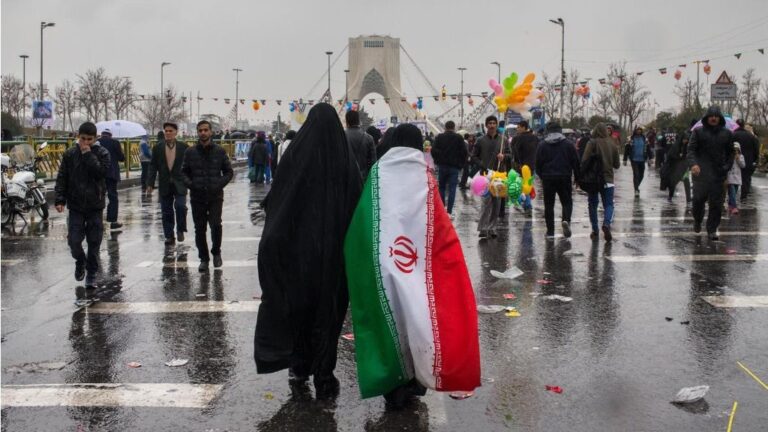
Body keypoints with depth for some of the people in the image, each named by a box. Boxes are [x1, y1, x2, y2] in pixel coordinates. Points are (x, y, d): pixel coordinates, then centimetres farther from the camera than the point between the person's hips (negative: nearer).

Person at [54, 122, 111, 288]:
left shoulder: (102, 153, -2)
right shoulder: (70, 154, 2)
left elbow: (102, 172, -18)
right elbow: (62, 178, 3)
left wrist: (88, 155, -17)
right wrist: (60, 199, -5)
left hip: (95, 206, -1)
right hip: (76, 205, 1)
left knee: (94, 243, 3)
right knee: (74, 240, -3)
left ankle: (91, 273, 16)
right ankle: (80, 262, 27)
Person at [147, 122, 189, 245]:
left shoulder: (184, 147, -1)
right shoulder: (158, 148, 4)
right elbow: (153, 166, 5)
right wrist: (150, 184, -2)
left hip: (180, 184, -2)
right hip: (165, 185, 2)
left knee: (180, 206, -17)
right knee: (167, 212, 5)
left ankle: (180, 230, 4)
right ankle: (169, 236, 15)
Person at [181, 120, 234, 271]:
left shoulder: (219, 151, 2)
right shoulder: (190, 152, 5)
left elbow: (228, 171, 8)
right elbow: (184, 172, 12)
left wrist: (220, 184, -7)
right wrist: (190, 184, -7)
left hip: (215, 196, -2)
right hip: (197, 197, 2)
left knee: (216, 225, -13)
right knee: (200, 229, 5)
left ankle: (216, 252, 12)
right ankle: (204, 258, 19)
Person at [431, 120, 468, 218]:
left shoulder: (439, 137, 2)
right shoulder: (459, 138, -2)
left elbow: (433, 151, -3)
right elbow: (464, 152, -5)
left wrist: (438, 161, 10)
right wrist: (460, 163, 7)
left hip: (442, 166, 2)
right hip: (454, 167, -2)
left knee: (441, 187, 15)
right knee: (452, 189, -2)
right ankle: (449, 212, -7)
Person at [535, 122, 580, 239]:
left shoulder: (542, 145, 1)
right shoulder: (568, 144, 2)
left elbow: (538, 164, 3)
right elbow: (576, 163, 1)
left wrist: (542, 177, 16)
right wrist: (577, 177, 9)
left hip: (548, 178, 0)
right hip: (565, 178, 0)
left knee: (549, 205, 7)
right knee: (567, 202, 10)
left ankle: (550, 231, 5)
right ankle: (566, 220, -19)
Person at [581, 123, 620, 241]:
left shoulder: (592, 143, -9)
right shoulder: (612, 144, 2)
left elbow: (584, 160, -16)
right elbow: (617, 164, 8)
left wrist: (582, 175, -4)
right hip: (608, 179, 2)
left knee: (593, 205, 11)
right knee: (608, 204, 6)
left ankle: (595, 231, 11)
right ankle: (607, 224, -20)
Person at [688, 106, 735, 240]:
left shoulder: (727, 134, 12)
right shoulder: (698, 132, 4)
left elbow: (730, 153, 18)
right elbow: (691, 149, -2)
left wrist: (727, 167, 3)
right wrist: (693, 164, -20)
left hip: (719, 174, 2)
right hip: (701, 172, -2)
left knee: (716, 203, 0)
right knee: (699, 198, -9)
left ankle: (712, 230, 10)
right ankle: (697, 220, 19)